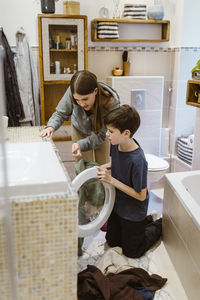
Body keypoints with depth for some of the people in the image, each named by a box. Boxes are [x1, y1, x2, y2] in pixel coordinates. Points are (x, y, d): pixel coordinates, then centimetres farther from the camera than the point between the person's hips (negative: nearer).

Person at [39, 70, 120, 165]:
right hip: (80, 131, 1)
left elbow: (101, 135, -32)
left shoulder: (112, 103, -38)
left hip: (101, 133, 0)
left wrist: (81, 145, -49)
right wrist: (51, 126, -38)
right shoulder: (72, 92, -35)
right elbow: (61, 113, -18)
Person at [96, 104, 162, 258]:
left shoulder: (138, 161, -35)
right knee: (112, 242, 25)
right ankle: (149, 219, 36)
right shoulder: (117, 145, -13)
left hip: (134, 211, -7)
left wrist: (111, 180, -28)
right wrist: (106, 166, -9)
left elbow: (141, 196, -26)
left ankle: (160, 224, 29)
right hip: (117, 204, 7)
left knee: (131, 251, 14)